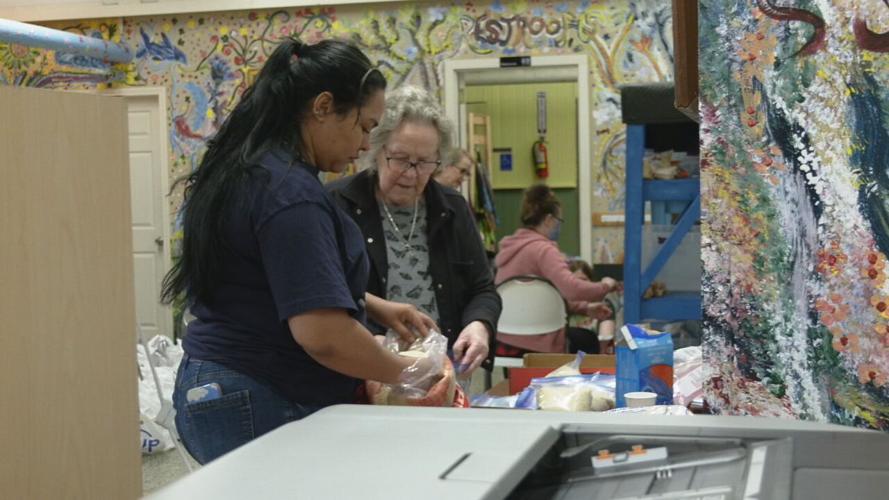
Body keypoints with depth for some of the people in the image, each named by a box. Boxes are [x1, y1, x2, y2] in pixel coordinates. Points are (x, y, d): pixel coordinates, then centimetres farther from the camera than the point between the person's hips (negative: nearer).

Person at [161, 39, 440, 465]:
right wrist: (405, 371, -13)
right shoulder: (289, 190, -22)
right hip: (259, 411, -10)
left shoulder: (244, 169, 9)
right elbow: (323, 334, -28)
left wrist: (376, 307, 16)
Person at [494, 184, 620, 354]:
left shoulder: (511, 246, 11)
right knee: (587, 340, 23)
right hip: (531, 346, -8)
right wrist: (605, 286, -12)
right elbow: (572, 289, -31)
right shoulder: (543, 250, -16)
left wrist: (585, 307, 16)